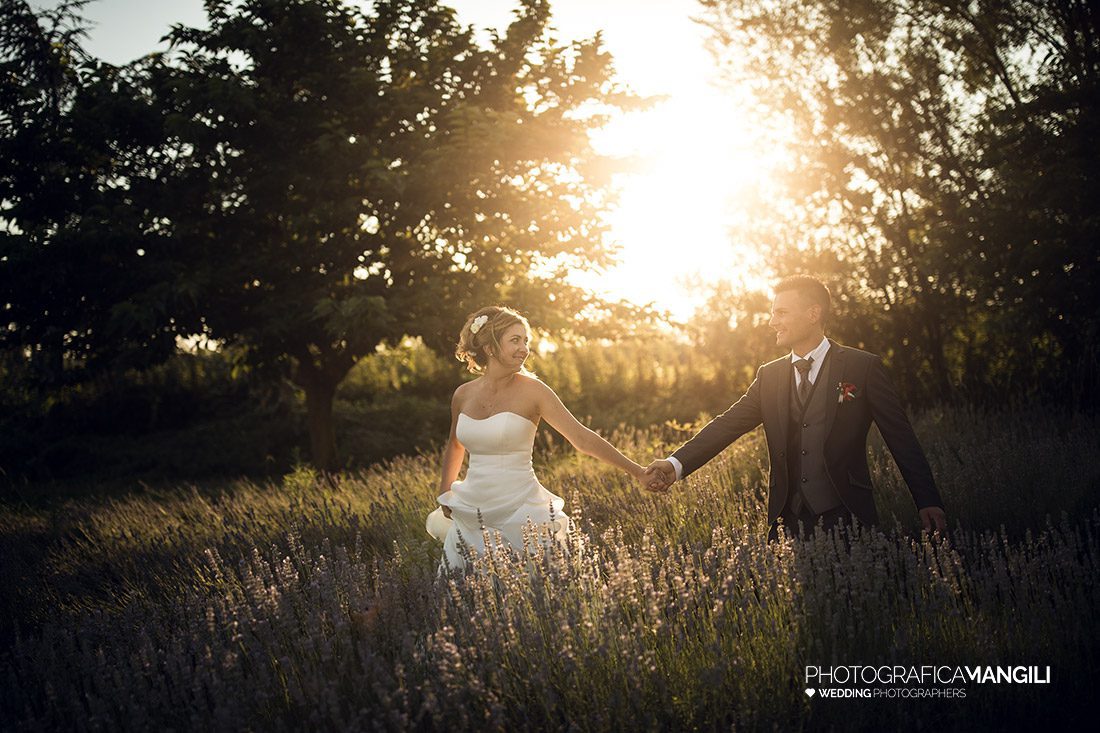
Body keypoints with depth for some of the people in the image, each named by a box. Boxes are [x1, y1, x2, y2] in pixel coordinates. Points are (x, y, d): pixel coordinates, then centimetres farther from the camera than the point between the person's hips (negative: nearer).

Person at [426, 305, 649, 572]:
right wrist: (445, 495, 27)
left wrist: (636, 470, -13)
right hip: (472, 516, 4)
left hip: (519, 512, -4)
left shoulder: (531, 390, -7)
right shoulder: (463, 395, 4)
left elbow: (582, 438, -9)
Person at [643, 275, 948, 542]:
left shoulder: (863, 367, 0)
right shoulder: (769, 376, 12)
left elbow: (901, 438, 0)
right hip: (788, 524, 4)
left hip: (845, 521, -3)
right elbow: (727, 424, 4)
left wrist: (927, 502, -5)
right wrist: (676, 465, -11)